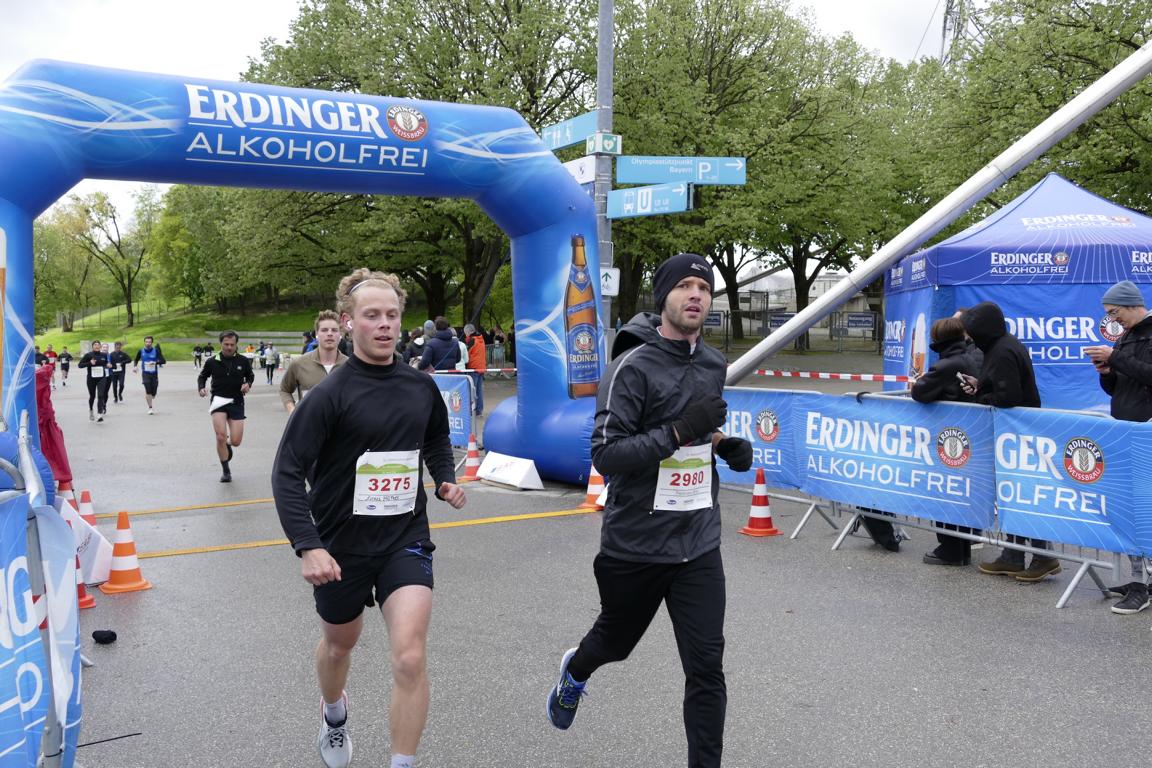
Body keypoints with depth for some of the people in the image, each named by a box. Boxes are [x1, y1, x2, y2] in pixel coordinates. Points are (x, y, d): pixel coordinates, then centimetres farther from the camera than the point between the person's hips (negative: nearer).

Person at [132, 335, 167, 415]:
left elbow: (163, 361, -11)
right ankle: (150, 408, -7)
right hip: (145, 374, 0)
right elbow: (136, 360, 17)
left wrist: (155, 362, -28)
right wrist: (135, 366, -2)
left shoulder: (156, 351, -5)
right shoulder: (141, 351, 0)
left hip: (154, 374, 0)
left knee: (153, 395, 5)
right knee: (148, 391, -19)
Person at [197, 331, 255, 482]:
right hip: (218, 401, -1)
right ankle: (226, 470, 2)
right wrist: (201, 388, -6)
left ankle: (227, 444, 37)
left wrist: (248, 384, -5)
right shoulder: (212, 362, -1)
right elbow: (202, 376, 14)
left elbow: (250, 375, 17)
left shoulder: (243, 361, 1)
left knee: (236, 441, -3)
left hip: (237, 402, 1)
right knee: (221, 437, -17)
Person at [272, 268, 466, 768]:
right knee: (339, 643, 23)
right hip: (342, 546, -1)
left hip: (406, 540, 2)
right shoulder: (329, 395, -16)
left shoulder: (422, 388, -2)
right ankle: (334, 717, 56)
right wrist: (307, 546, -26)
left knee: (410, 658, -14)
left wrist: (445, 479, 1)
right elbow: (287, 473, -16)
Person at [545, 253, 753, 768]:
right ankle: (575, 672, 57)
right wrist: (680, 432, -30)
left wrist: (728, 445, 2)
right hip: (635, 544, -3)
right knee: (615, 639, 22)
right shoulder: (634, 366, -16)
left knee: (706, 668, -2)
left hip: (698, 545, 4)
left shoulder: (714, 364, 5)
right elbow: (605, 454, -22)